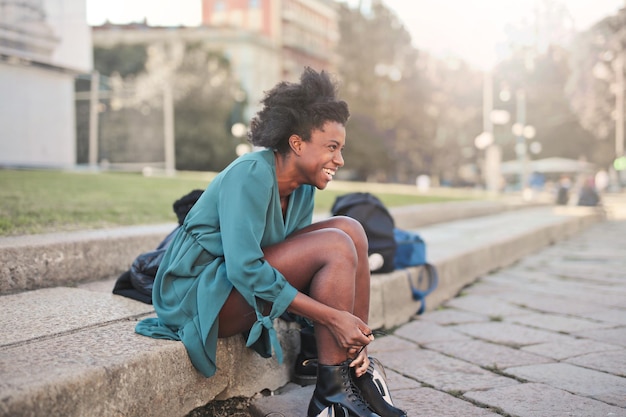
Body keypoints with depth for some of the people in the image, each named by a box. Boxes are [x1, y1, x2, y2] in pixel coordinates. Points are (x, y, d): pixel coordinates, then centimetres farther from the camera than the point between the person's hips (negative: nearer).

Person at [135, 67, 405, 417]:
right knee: (336, 246, -22)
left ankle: (358, 377, -5)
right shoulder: (251, 175, -21)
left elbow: (301, 261, 5)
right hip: (200, 294, -8)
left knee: (349, 228, -4)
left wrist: (353, 332, -9)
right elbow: (244, 269, -29)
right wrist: (331, 317, -28)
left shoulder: (302, 190, 4)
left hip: (245, 288, 9)